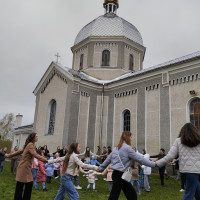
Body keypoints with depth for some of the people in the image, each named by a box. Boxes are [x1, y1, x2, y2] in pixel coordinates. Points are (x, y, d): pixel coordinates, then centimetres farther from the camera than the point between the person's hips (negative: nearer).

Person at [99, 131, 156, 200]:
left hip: (117, 174, 9)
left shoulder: (117, 148, 11)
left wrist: (101, 167, 28)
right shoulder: (127, 148, -15)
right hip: (120, 175, -9)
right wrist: (153, 164, -8)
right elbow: (139, 158, -14)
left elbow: (108, 159, 17)